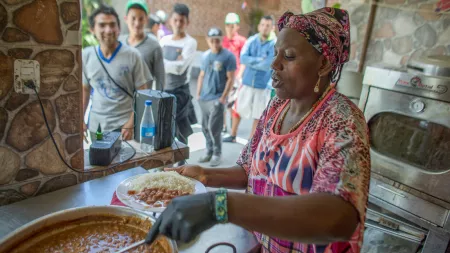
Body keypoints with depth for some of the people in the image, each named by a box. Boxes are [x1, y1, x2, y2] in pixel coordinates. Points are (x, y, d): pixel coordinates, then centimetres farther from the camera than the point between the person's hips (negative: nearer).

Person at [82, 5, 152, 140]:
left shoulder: (133, 56, -10)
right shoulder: (86, 55, 0)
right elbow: (84, 90, 11)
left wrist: (131, 124, -14)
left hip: (124, 125, -3)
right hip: (95, 125, 3)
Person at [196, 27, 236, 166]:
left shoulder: (228, 56, -8)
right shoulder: (205, 56, 10)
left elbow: (230, 78, -9)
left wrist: (223, 97, -13)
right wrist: (198, 93, 10)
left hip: (217, 98, -6)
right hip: (204, 98, 6)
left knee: (213, 128, -5)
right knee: (205, 127, 11)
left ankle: (217, 153, 13)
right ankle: (209, 151, 27)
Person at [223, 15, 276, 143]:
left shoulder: (275, 44, -11)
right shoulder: (251, 40, 1)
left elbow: (267, 65, -19)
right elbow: (243, 58, -9)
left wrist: (251, 62, -9)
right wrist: (259, 60, -17)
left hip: (263, 85, -3)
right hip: (247, 82, 3)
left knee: (258, 115, 7)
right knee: (238, 109, 13)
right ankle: (233, 135, 31)